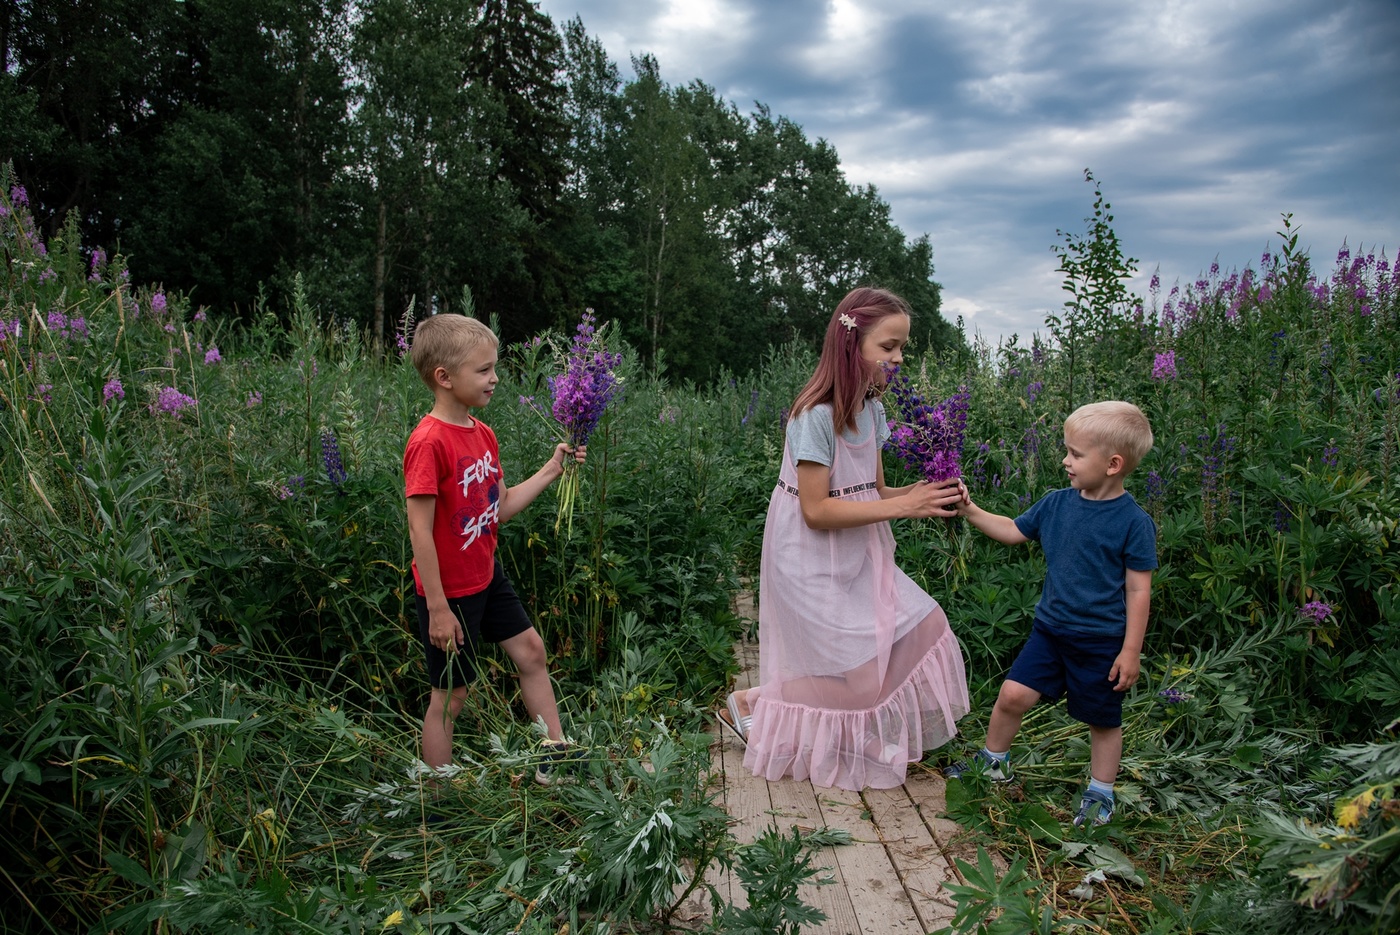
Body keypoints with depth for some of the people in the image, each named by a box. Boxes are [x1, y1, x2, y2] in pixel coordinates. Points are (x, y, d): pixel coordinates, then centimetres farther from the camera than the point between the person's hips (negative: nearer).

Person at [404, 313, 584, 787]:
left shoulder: (482, 433, 2)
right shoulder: (429, 442, -24)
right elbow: (420, 529, -24)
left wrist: (551, 471, 5)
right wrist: (438, 608, -22)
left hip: (487, 576, 9)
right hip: (449, 590, -8)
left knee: (530, 649, 15)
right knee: (450, 695, 4)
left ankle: (554, 754, 30)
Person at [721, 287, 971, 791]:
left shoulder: (870, 408, 3)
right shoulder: (816, 414, -23)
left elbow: (872, 492, 6)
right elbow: (817, 510, -24)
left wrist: (919, 494, -14)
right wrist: (903, 506, -25)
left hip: (854, 554, 8)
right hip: (811, 560, -8)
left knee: (918, 624, 5)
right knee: (848, 661, -2)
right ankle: (750, 702, 18)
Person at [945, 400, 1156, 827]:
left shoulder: (1133, 521, -15)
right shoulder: (1057, 503, 0)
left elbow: (1138, 590, -11)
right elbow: (1013, 531, 15)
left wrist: (1131, 651, -11)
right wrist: (971, 511, 4)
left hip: (1102, 642, -4)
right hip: (1051, 628, 4)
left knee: (1103, 719, 12)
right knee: (1013, 693, -2)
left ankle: (1100, 793, 32)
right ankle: (993, 760, 23)